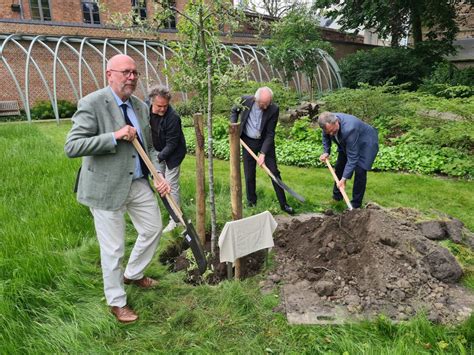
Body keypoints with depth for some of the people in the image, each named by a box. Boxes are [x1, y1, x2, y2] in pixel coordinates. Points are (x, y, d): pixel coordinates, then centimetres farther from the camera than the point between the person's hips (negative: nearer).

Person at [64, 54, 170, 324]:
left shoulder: (141, 107, 7)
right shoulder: (92, 104, -15)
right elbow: (72, 147, -21)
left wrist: (159, 176, 0)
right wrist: (114, 136, -26)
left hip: (139, 183, 7)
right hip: (107, 187, -7)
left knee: (154, 229, 17)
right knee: (113, 248, 4)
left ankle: (133, 274, 44)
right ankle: (117, 302, 27)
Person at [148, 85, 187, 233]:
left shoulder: (173, 117, -30)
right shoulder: (147, 109, -11)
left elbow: (171, 143, -26)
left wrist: (159, 157, -36)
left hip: (173, 153, -7)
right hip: (158, 151, 7)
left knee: (171, 185, -6)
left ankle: (174, 219, 2)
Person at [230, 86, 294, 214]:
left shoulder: (274, 109, -21)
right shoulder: (245, 100, -16)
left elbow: (270, 134, -17)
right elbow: (234, 111, 7)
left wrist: (263, 153, -22)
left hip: (265, 142, -1)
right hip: (248, 141, 1)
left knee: (274, 172, 0)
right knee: (249, 174, 6)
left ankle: (283, 204, 10)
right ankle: (251, 201, 24)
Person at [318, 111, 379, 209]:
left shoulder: (349, 129, -43)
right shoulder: (329, 123, -23)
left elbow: (352, 158, -38)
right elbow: (326, 136, 4)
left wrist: (344, 179, -38)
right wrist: (326, 152, -10)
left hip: (366, 143, -7)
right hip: (346, 144, 8)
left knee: (360, 171, -16)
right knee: (339, 167, 11)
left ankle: (355, 204, -2)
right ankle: (337, 196, 29)